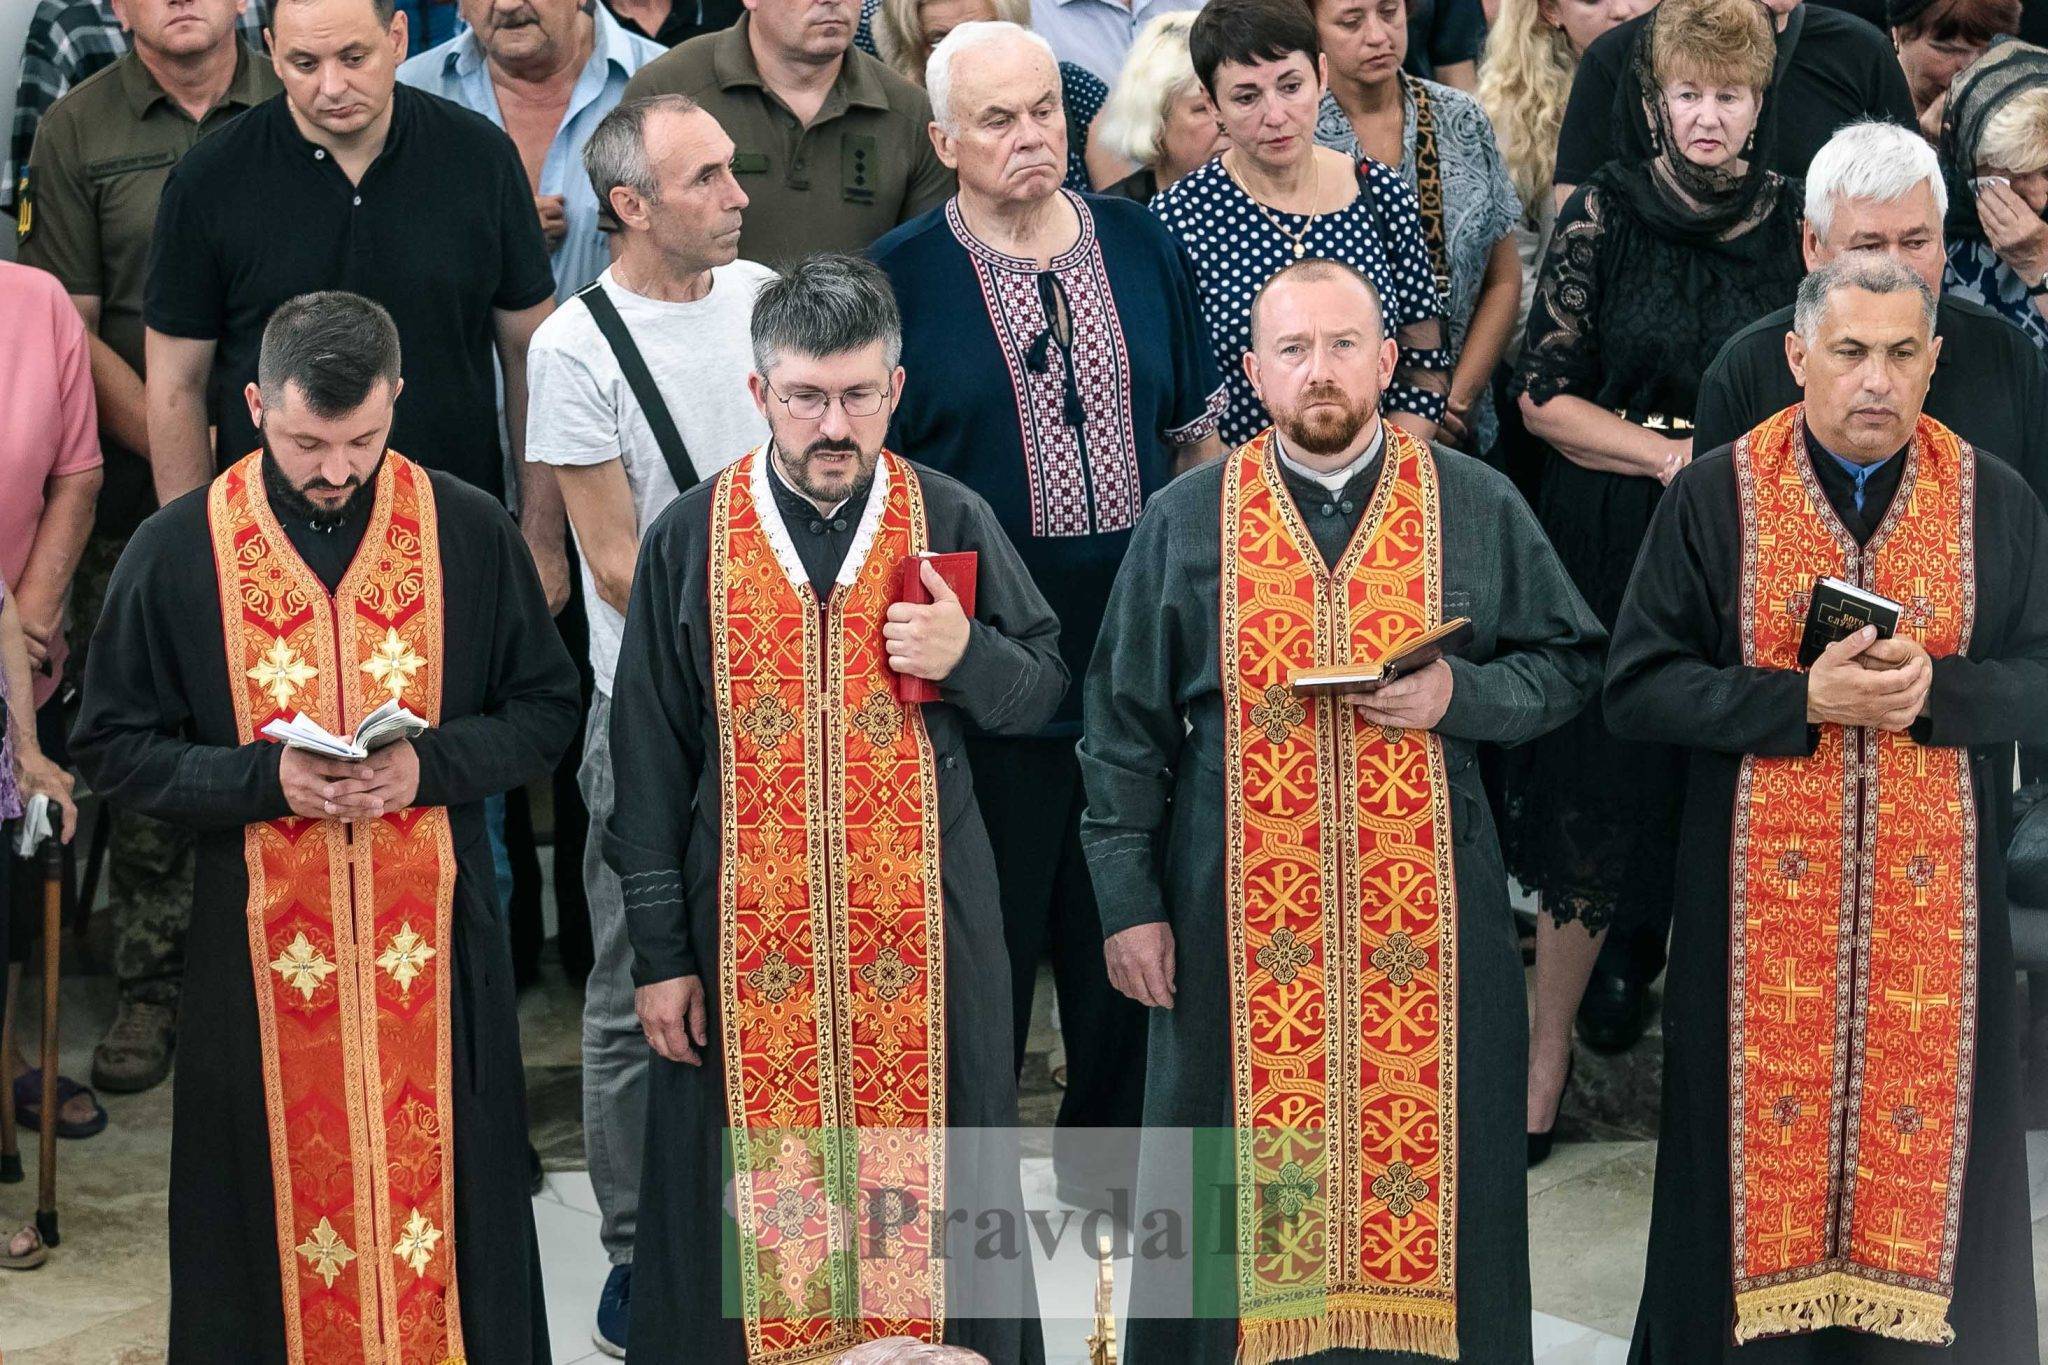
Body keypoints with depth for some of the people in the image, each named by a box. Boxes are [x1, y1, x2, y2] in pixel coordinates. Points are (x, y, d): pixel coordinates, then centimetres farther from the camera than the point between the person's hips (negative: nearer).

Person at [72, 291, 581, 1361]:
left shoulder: (471, 532, -1)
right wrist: (263, 779, -16)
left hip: (434, 939, 1)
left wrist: (430, 763, -14)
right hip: (261, 946, 0)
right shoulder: (177, 552, -3)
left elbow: (547, 708, 5)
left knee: (435, 1189, 8)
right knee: (285, 1190, 8)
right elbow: (112, 747, 1)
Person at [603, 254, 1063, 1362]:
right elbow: (649, 761, 2)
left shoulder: (951, 521, 0)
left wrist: (969, 656, -14)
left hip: (922, 929, 1)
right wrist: (659, 950, 0)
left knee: (923, 1182, 9)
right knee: (763, 1194, 7)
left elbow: (1046, 684, 9)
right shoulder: (690, 539, -1)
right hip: (748, 936, 0)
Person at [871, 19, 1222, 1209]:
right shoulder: (899, 275, -5)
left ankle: (1111, 1141, 33)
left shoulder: (1141, 248, 6)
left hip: (1136, 645, 4)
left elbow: (1199, 437, 13)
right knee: (985, 913, 6)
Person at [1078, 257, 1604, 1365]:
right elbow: (1125, 727, 6)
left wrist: (1459, 696, -11)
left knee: (1422, 1156, 5)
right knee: (1252, 1173, 5)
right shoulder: (1185, 522, 4)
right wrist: (1128, 899, 1)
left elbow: (1570, 660, 9)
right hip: (1242, 917, 0)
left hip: (1425, 911, 0)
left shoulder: (1478, 509, 4)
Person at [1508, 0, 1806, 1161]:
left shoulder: (1798, 223, 4)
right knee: (1595, 792, 1)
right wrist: (1677, 455, -11)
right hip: (1611, 543, -2)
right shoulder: (1604, 215, -1)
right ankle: (1551, 1053, 13)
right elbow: (1543, 393, -4)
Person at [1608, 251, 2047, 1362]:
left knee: (1923, 1127, 5)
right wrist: (1801, 699, -16)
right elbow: (1636, 686, -4)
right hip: (1760, 905, -1)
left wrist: (1935, 688, -16)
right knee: (1764, 1132, 4)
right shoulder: (1716, 498, 0)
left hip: (1936, 910, 1)